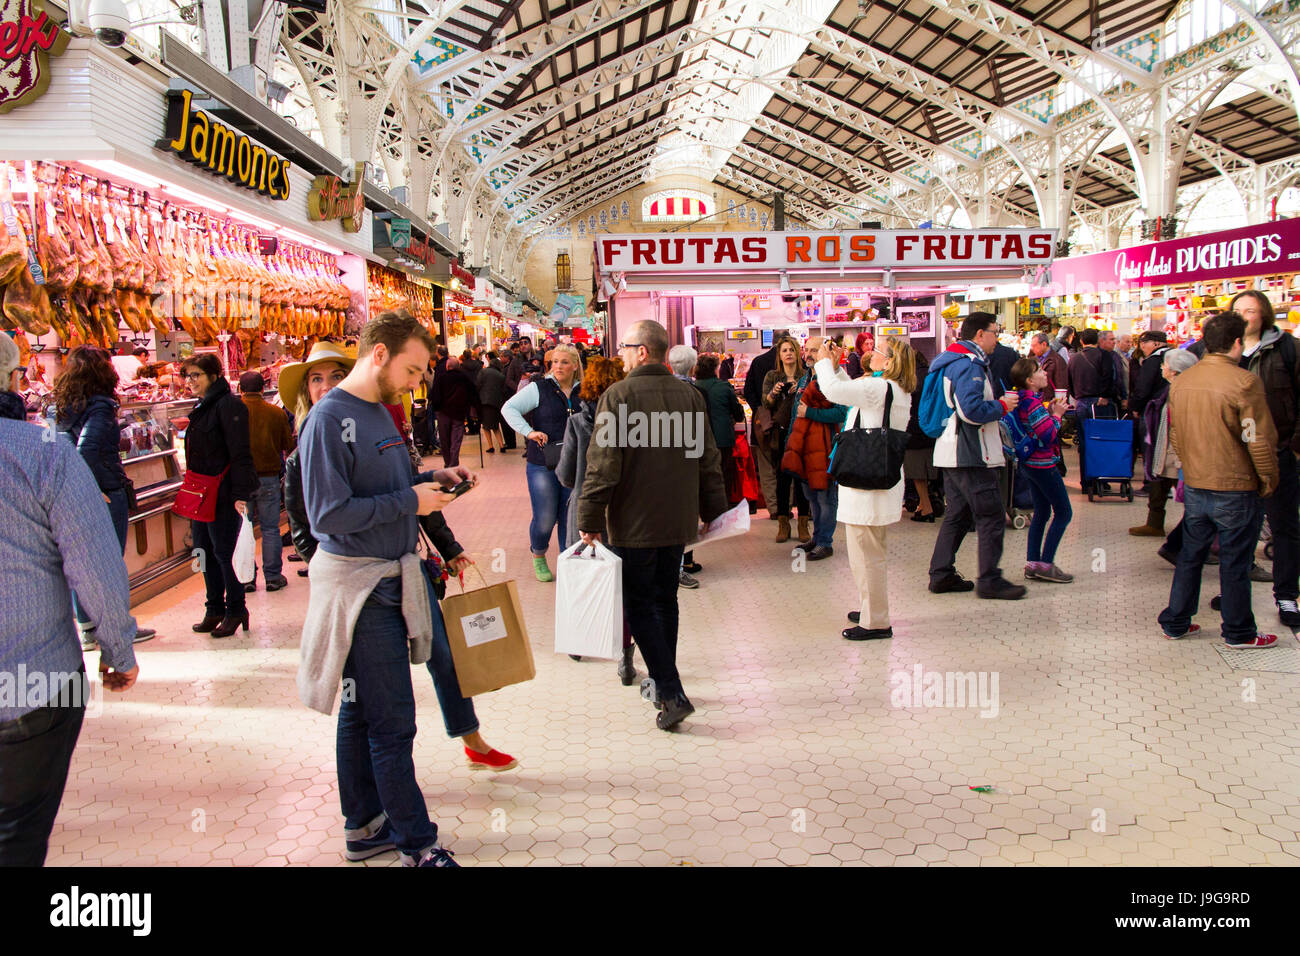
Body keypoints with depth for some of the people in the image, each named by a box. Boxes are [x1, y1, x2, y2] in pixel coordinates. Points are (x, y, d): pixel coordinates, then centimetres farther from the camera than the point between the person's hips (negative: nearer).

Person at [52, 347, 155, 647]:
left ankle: (87, 628, 23)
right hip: (107, 495, -7)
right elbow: (86, 450, -26)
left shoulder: (61, 406, 7)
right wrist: (95, 489, -17)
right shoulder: (100, 406, -15)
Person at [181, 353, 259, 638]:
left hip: (224, 494, -9)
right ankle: (215, 609, 23)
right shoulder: (201, 408, 16)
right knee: (204, 550, 13)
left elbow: (239, 454, -19)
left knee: (224, 551, -2)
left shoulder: (229, 405, -13)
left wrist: (240, 494, -23)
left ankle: (235, 609, 10)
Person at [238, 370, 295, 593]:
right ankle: (273, 577, 10)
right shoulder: (276, 413, -1)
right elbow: (289, 446, 7)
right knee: (270, 529, 7)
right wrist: (286, 470, 24)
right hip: (269, 477, 1)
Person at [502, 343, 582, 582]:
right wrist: (529, 432, -17)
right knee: (545, 519, -1)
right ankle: (538, 558, 25)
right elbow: (508, 409, -4)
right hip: (543, 466, -3)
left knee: (570, 517, 7)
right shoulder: (539, 389, -3)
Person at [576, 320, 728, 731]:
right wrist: (714, 511, 18)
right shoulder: (690, 396, 4)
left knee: (639, 605, 2)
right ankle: (661, 681, 30)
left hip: (633, 524, -6)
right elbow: (709, 460, 9)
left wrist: (590, 519, -10)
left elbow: (603, 464, -16)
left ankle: (672, 694, -5)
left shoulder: (617, 397, -13)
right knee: (665, 600, 18)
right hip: (678, 521, 6)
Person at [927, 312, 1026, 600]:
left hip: (950, 453, 11)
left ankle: (941, 574, 17)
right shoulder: (970, 365, -16)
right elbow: (972, 410, -26)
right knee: (991, 516, -4)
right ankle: (989, 581, 0)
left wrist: (996, 405, 16)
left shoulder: (951, 361, 17)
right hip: (970, 454, -11)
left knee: (958, 514, 15)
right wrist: (1002, 406, -11)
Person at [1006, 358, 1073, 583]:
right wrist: (1056, 415, -9)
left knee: (1041, 513, 14)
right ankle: (1046, 564, -1)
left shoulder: (1024, 400, 9)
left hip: (1029, 463, 10)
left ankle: (1032, 564, 14)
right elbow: (1048, 435, -23)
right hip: (1043, 464, -10)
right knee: (1064, 513, -1)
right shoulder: (1032, 402, -21)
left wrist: (1048, 412, 7)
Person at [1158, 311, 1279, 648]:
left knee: (1190, 556, 16)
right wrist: (1268, 479, -3)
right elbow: (1259, 441, -16)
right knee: (1235, 563, 7)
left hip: (1194, 485, 5)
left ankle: (1175, 623, 23)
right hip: (1236, 489, -5)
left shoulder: (1180, 382, 2)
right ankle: (1238, 633, 19)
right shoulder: (1244, 383, -17)